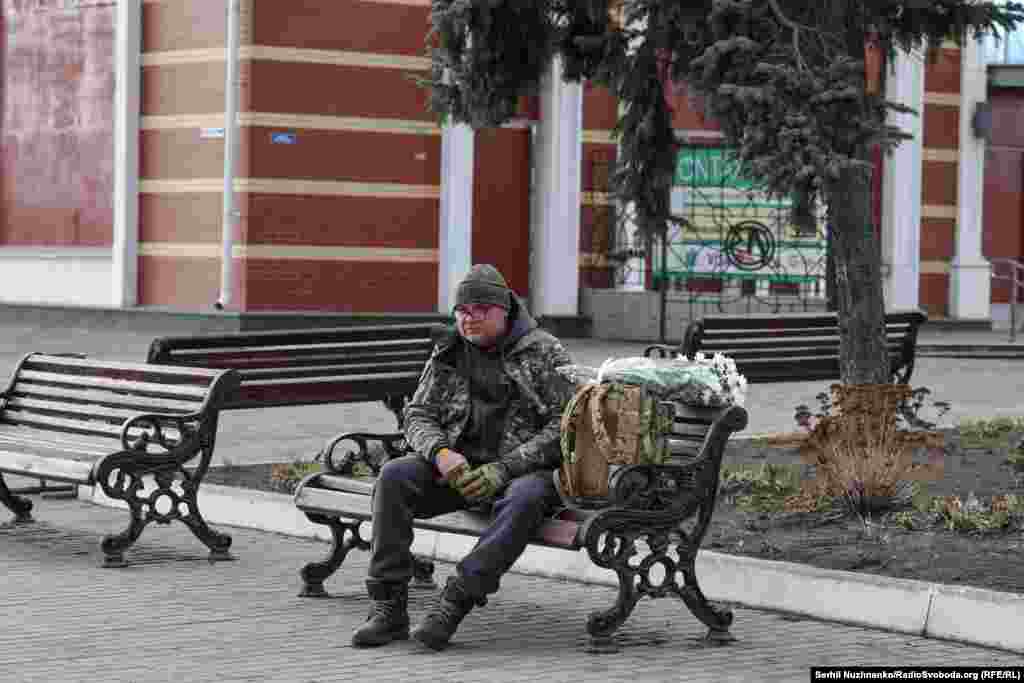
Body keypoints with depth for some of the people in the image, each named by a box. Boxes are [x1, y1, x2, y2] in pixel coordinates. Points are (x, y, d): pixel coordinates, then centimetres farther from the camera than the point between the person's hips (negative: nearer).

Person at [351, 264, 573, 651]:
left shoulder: (544, 353, 0)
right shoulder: (448, 353, 13)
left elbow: (564, 425, -9)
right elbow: (418, 414, 10)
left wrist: (504, 469, -19)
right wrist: (440, 453, -14)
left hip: (525, 469, -4)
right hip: (460, 465, 4)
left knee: (525, 498, -39)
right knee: (394, 476, -22)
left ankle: (454, 604, -40)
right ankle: (389, 607, -23)